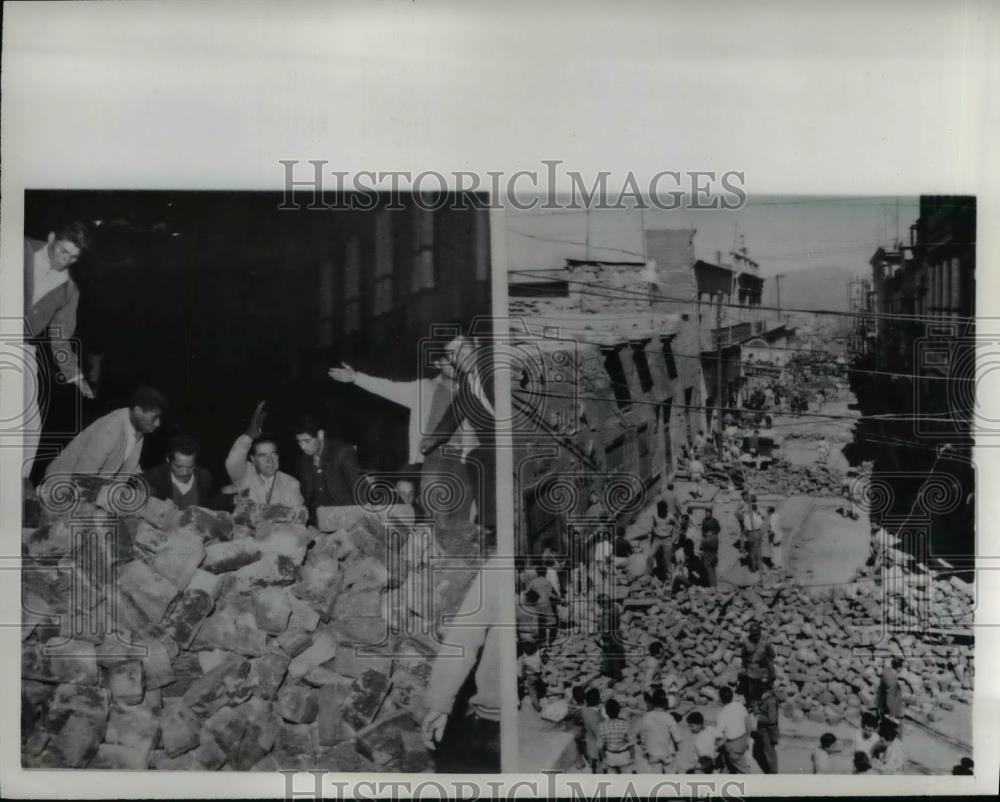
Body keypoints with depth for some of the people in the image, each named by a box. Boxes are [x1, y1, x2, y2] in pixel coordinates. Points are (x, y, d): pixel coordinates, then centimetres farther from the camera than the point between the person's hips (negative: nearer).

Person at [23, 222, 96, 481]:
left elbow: (60, 337, 15)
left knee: (31, 421, -1)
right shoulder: (23, 252, -2)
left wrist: (74, 373, 10)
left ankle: (20, 479, 9)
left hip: (24, 350, 4)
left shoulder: (69, 290, 9)